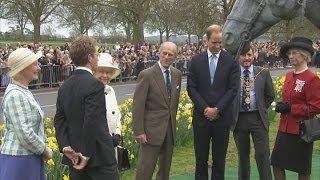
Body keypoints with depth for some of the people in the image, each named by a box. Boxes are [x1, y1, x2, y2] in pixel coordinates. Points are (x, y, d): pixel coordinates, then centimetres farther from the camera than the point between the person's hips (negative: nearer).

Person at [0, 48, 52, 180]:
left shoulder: (24, 91, 12)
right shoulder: (15, 95, -18)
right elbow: (25, 134, -23)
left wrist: (44, 147, 7)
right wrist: (45, 150, -10)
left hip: (31, 157, 9)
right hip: (19, 160, -9)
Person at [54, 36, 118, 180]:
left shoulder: (65, 86, 8)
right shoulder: (94, 85, -16)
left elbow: (59, 120, 6)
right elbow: (93, 122, -22)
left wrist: (65, 147, -2)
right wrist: (87, 155, -17)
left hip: (74, 157, 8)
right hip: (99, 157, -7)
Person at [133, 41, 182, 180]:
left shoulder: (177, 74, 7)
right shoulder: (147, 75, -12)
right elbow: (138, 105, -14)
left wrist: (173, 121, 14)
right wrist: (139, 131, -16)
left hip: (170, 128, 6)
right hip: (152, 128, -6)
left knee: (166, 167, 16)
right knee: (146, 168, -4)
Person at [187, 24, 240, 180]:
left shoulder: (231, 61, -1)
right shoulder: (196, 61, 4)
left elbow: (233, 88, -5)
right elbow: (191, 88, 1)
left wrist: (217, 109, -12)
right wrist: (205, 108, -9)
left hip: (222, 117, -1)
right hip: (201, 116, 1)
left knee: (219, 160, 8)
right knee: (201, 159, 8)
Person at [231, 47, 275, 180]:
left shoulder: (263, 73, 3)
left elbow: (270, 95, 13)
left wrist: (262, 109, 8)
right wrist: (232, 112, 2)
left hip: (258, 118, 0)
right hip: (238, 118, 0)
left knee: (263, 154, -4)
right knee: (243, 155, 11)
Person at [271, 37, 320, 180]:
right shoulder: (289, 76, 8)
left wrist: (290, 108, -20)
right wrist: (281, 106, -2)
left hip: (302, 131, -7)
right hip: (285, 129, 7)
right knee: (277, 163, 9)